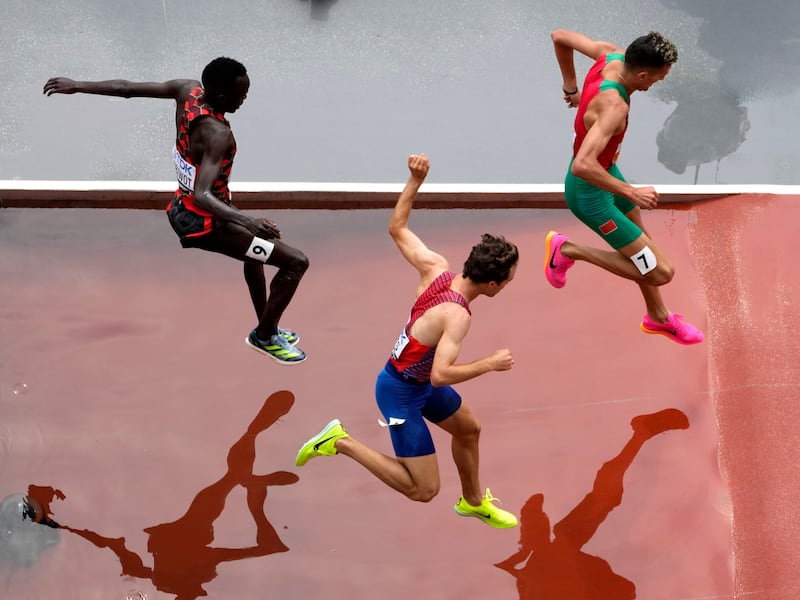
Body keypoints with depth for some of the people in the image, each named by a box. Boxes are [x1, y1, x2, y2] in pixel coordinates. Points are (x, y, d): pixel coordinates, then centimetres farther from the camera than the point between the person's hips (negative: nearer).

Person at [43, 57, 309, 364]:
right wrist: (247, 220, -50)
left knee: (256, 251, 35)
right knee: (297, 262, -7)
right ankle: (265, 337, 11)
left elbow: (126, 88, 0)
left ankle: (266, 328, 48)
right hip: (203, 223, -10)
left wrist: (77, 85, 12)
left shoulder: (187, 89, -9)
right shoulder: (217, 134, -32)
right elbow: (202, 196, -40)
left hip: (182, 207, 10)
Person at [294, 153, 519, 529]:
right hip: (401, 392, -9)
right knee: (423, 490, -3)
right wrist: (490, 364, -28)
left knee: (468, 428, 27)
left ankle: (473, 501, 51)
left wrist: (415, 180, -4)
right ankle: (341, 443, 0)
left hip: (418, 377, 10)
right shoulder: (456, 316, -33)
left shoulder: (435, 267, -11)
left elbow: (397, 228, 0)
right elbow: (440, 375, -40)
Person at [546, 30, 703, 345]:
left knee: (641, 243, 28)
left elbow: (560, 36, 2)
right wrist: (631, 193, -38)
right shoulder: (614, 106, -38)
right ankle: (568, 250, 6)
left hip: (606, 168, 10)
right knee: (661, 272, -5)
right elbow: (582, 166, -47)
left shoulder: (611, 54, -14)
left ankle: (658, 317, 51)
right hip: (590, 193, -10)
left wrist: (571, 88, 13)